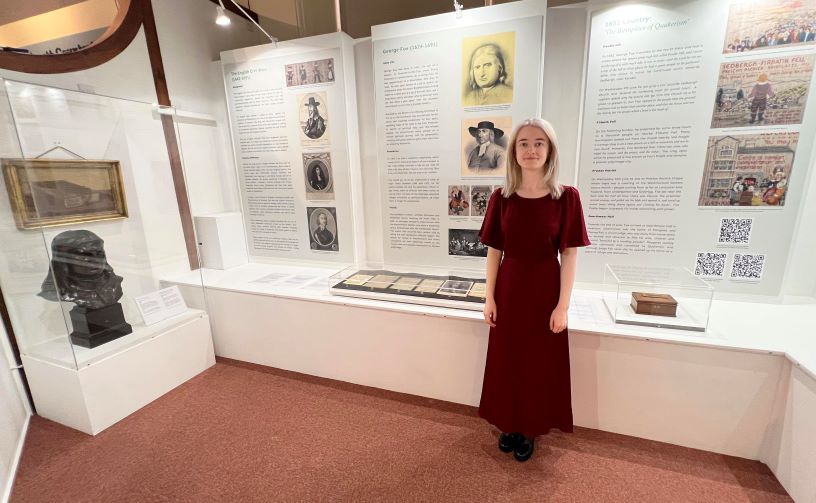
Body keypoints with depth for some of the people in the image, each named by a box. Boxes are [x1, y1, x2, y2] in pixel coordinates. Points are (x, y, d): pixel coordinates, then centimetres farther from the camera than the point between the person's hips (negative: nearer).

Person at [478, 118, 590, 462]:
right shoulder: (501, 198, -3)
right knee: (506, 361, 15)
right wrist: (490, 298, -2)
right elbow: (494, 251, 0)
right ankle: (509, 424, 38)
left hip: (545, 292, -1)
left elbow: (569, 256, -6)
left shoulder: (566, 197, -7)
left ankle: (530, 429, 37)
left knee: (540, 365, 13)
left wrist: (563, 305, -8)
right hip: (509, 290, 2)